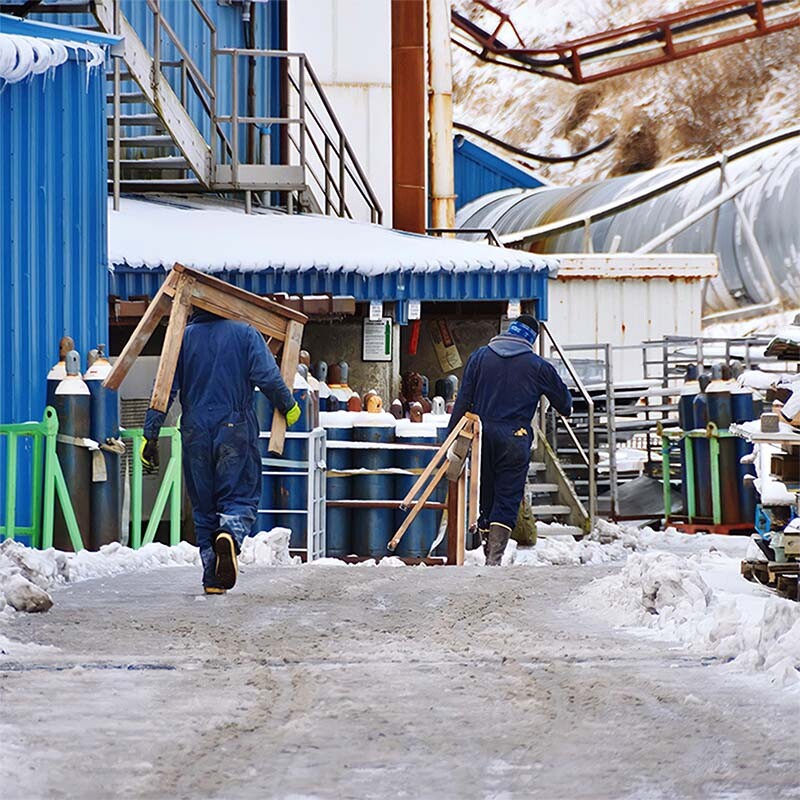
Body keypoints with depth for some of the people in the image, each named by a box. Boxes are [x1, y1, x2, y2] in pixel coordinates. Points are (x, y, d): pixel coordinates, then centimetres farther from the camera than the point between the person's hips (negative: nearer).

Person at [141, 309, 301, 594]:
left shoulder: (183, 337, 5)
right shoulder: (244, 333, -1)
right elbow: (268, 377, -11)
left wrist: (150, 435, 2)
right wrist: (288, 407, 7)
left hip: (196, 434, 2)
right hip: (235, 430, -2)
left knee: (203, 505, 11)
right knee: (241, 496, 4)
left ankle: (213, 578, 7)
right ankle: (230, 535, -30)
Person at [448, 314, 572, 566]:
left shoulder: (479, 357, 8)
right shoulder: (538, 366, 2)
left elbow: (463, 401, 5)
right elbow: (563, 400, 14)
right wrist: (566, 409, 38)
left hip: (482, 437, 3)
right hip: (514, 439, -3)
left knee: (485, 498, 14)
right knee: (507, 500, -4)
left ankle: (488, 552, 18)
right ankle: (495, 557, -17)